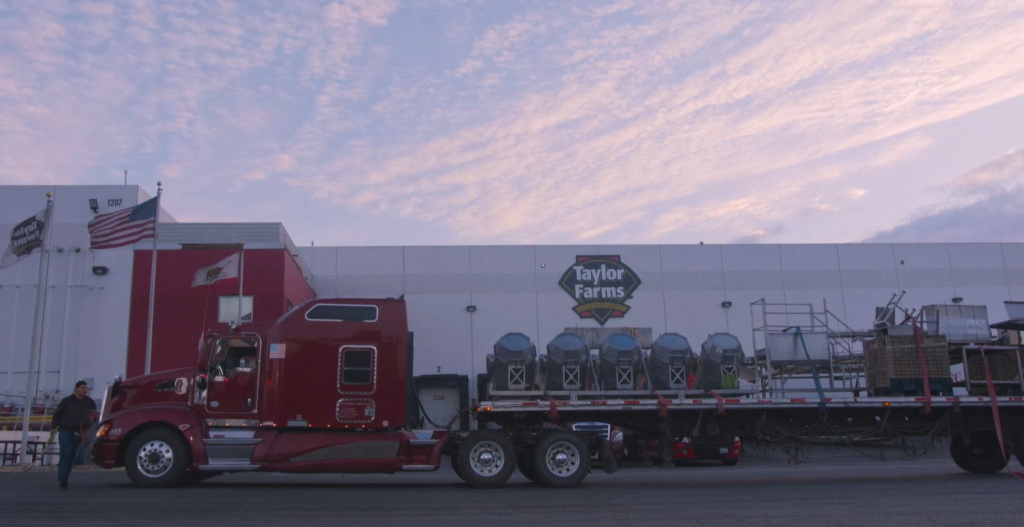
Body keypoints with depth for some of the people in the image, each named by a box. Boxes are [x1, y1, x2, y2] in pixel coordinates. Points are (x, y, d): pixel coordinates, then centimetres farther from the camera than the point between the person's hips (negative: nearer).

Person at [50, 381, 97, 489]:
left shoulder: (90, 403, 11)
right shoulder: (67, 401, 2)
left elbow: (94, 416, 18)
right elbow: (58, 414, 5)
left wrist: (91, 419, -4)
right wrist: (53, 427, 0)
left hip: (78, 434, 4)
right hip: (65, 431, -4)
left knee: (71, 458, 5)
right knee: (65, 455, -11)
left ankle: (63, 480, 13)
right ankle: (63, 480, -11)